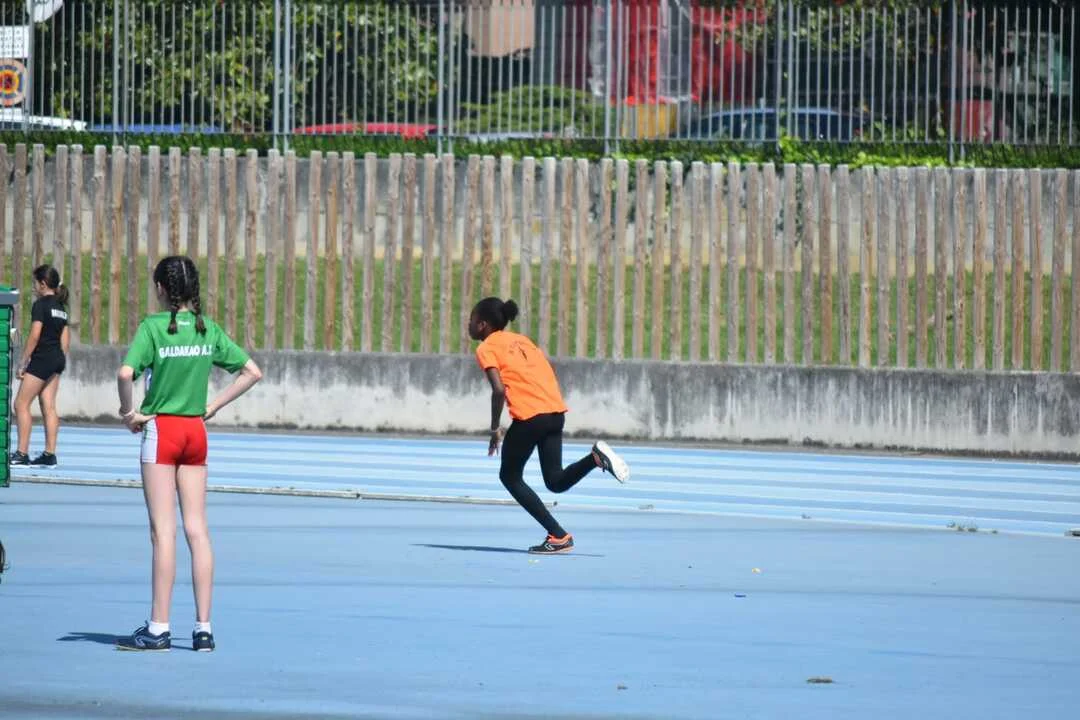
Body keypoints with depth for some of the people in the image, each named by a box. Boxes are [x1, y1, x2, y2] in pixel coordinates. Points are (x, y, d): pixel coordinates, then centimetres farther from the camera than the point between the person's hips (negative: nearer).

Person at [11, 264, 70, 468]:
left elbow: (34, 336, -16)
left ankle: (22, 454, -8)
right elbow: (65, 338, 15)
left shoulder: (41, 305, -11)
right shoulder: (61, 306, 14)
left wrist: (23, 362, -12)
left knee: (21, 404, -4)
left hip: (41, 359, -9)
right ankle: (50, 455, 5)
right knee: (49, 407, 7)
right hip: (57, 360, 9)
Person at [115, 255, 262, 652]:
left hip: (161, 429, -5)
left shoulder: (153, 326, -10)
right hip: (196, 430, 5)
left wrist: (129, 411, -8)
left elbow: (126, 373, -24)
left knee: (163, 531, -3)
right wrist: (213, 406, 10)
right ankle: (203, 627, 6)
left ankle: (158, 629, -1)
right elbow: (252, 372, 8)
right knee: (197, 530, 6)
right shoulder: (208, 328, 5)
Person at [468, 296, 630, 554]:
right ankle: (596, 456, -13)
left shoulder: (487, 349, 1)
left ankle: (558, 536, 1)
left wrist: (495, 430, -5)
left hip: (529, 416, -7)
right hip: (556, 411, 7)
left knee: (510, 476, 11)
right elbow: (550, 377, 20)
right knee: (556, 482, 13)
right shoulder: (521, 340, 24)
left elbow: (499, 390, -12)